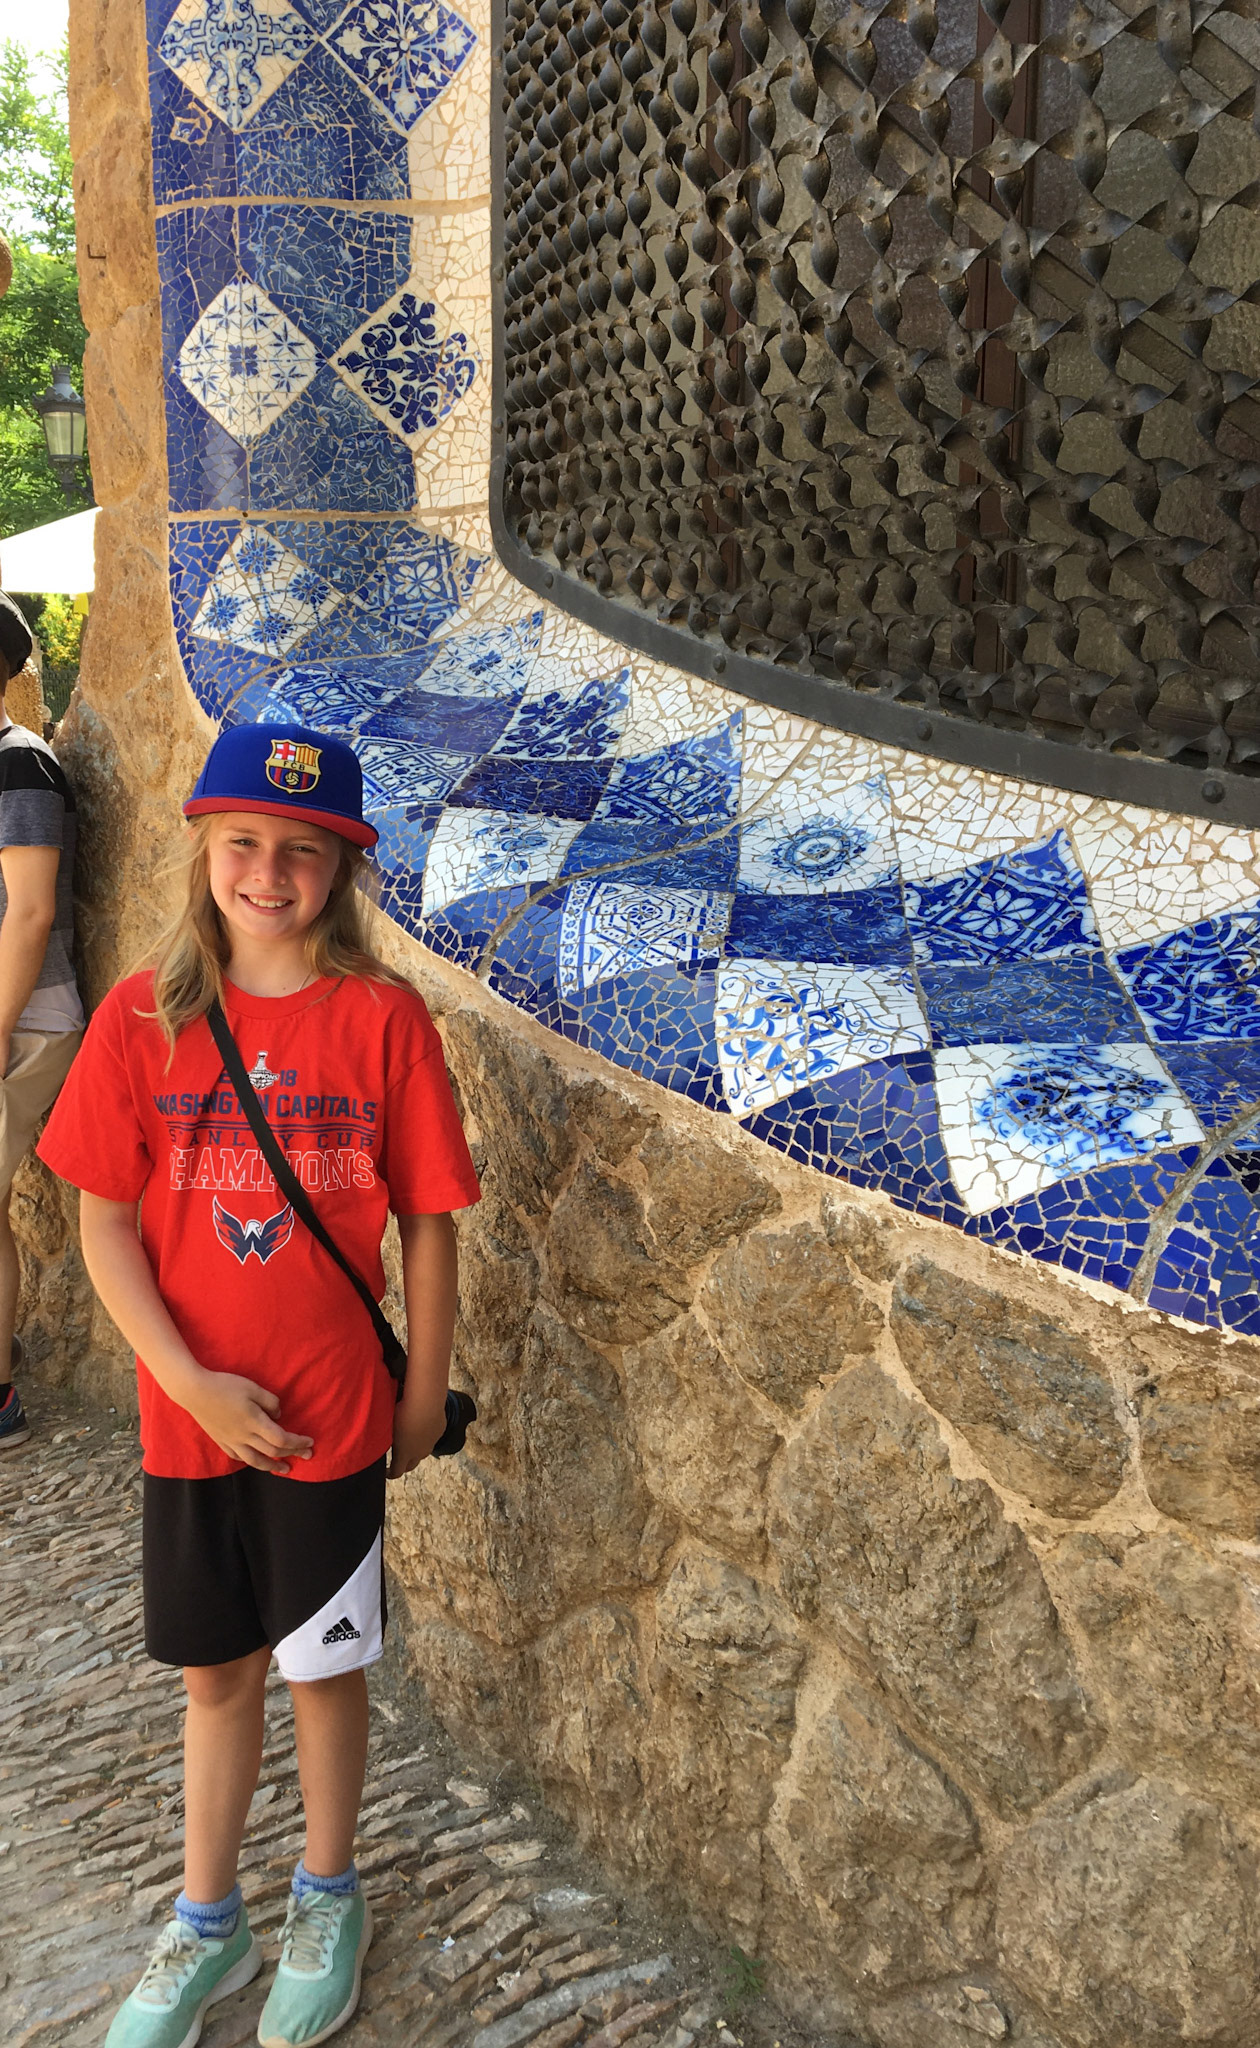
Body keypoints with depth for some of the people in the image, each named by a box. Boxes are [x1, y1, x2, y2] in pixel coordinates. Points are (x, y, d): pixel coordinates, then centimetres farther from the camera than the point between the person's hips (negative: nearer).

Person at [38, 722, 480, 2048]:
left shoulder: (381, 1018, -11)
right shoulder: (142, 1018, -6)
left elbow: (426, 1223, -5)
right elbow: (103, 1224, -4)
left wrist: (424, 1390, 0)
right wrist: (192, 1383, -11)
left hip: (331, 1421, -2)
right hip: (189, 1419, 2)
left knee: (324, 1667, 15)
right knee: (215, 1670, 19)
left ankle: (327, 1903, 41)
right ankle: (205, 1924, 41)